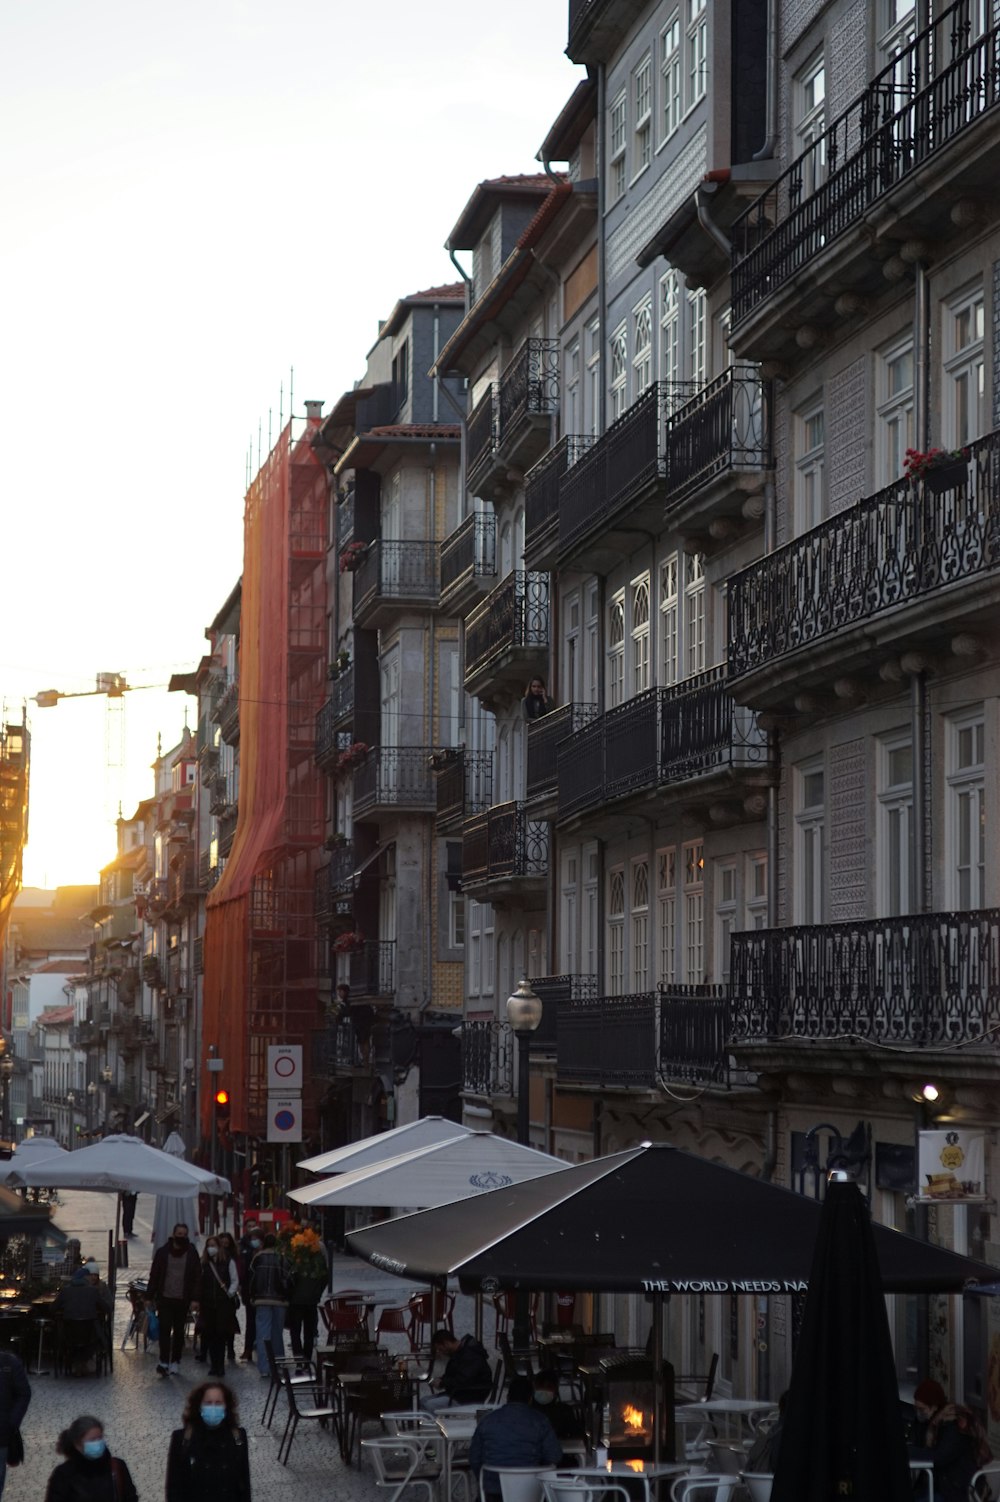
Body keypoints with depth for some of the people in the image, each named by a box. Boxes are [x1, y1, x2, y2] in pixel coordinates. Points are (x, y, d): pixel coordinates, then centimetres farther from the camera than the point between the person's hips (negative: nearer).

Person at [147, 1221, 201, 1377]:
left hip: (182, 1300, 1)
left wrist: (194, 1299, -6)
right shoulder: (162, 1252, 2)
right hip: (165, 1299, -1)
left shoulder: (192, 1254, 3)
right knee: (164, 1329, -10)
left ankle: (175, 1362, 17)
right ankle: (163, 1361, -10)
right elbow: (154, 1275, 4)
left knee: (179, 1331, 8)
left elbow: (197, 1278, 3)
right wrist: (149, 1297, 1)